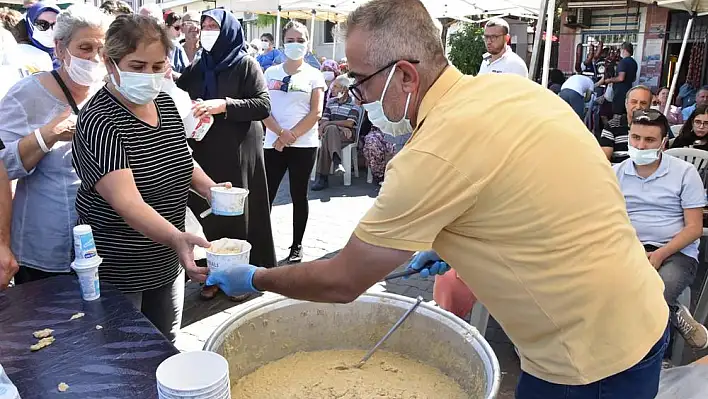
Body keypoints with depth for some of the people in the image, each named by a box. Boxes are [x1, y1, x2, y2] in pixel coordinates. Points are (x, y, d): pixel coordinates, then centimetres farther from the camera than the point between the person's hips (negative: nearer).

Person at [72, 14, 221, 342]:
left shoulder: (165, 102, 0)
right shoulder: (99, 121, -22)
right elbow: (126, 201, -33)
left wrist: (210, 188, -2)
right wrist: (177, 238, -49)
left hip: (166, 263, 7)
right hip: (116, 273, -6)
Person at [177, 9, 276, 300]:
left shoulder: (245, 65, -3)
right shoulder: (196, 68, 13)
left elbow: (264, 105, -13)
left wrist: (223, 105, -22)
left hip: (237, 153, -5)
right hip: (204, 152, 5)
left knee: (238, 211, 1)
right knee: (208, 212, 6)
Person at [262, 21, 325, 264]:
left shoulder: (314, 75, 4)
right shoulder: (271, 73, 9)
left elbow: (316, 112, -5)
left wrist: (292, 136, -12)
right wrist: (281, 132, -13)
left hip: (304, 144, -2)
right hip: (274, 143, 2)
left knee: (299, 195, 6)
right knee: (265, 195, 1)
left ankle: (296, 247, 16)